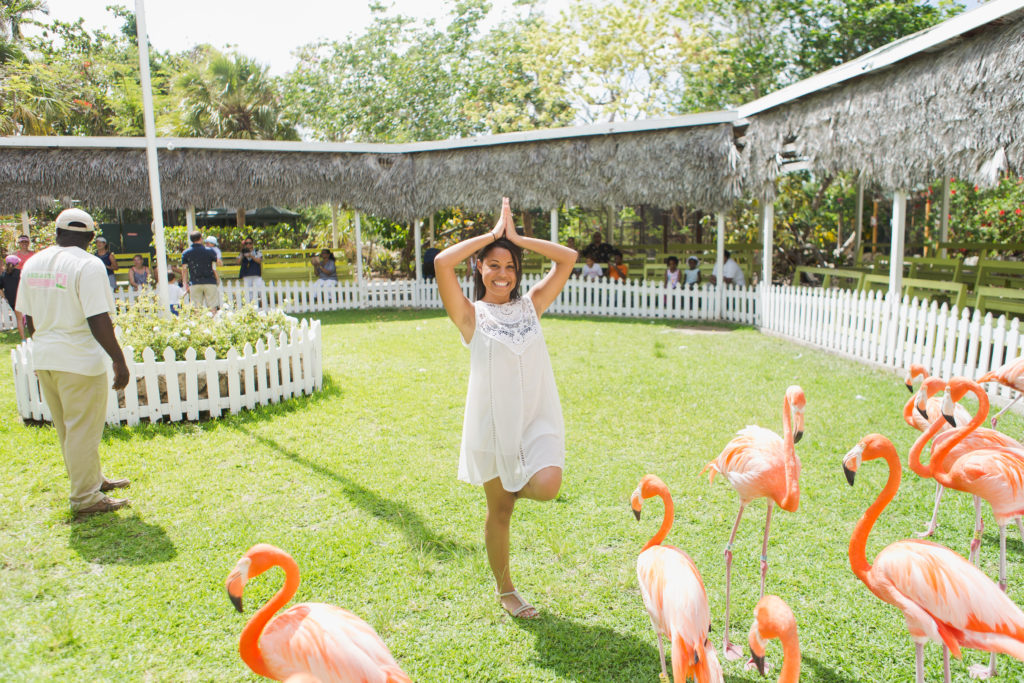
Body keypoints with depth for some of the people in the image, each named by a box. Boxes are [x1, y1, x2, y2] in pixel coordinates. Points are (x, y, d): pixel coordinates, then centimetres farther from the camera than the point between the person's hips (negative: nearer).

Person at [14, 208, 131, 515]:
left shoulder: (33, 263, 9)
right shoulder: (88, 265, -14)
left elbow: (29, 318, 14)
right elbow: (98, 320, -21)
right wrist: (119, 360, -16)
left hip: (43, 359, 8)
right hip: (79, 361, -8)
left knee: (68, 429, 18)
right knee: (83, 430, 2)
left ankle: (93, 479, 34)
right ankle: (86, 498, 11)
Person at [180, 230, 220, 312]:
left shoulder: (185, 253, 3)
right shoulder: (210, 251, -1)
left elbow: (184, 270, 3)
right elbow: (214, 268, 1)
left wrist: (186, 285, 7)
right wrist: (217, 280, 14)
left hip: (195, 284, 1)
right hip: (210, 282, -1)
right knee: (213, 307, 1)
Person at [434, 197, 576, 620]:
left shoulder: (530, 306, 6)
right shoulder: (471, 315, -3)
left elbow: (568, 259, 2)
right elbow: (442, 263, -18)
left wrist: (517, 237, -1)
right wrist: (492, 234, -9)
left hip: (538, 420, 2)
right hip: (493, 423, -2)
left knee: (547, 488, -23)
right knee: (499, 511, 11)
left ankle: (519, 486, 16)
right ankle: (505, 589, 35)